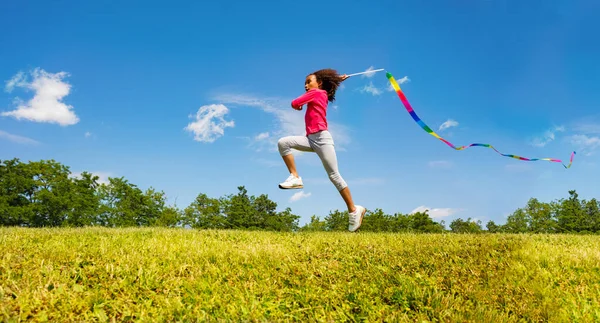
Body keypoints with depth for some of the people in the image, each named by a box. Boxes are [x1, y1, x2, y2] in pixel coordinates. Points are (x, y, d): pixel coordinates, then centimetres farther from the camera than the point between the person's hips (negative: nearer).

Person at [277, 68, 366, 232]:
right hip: (311, 139, 9)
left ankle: (354, 210, 0)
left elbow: (294, 103, 0)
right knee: (283, 143, -10)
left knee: (334, 175, -8)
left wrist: (298, 105, 19)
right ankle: (295, 178, -10)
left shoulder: (316, 93, 0)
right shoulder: (320, 94, 22)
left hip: (321, 138, -9)